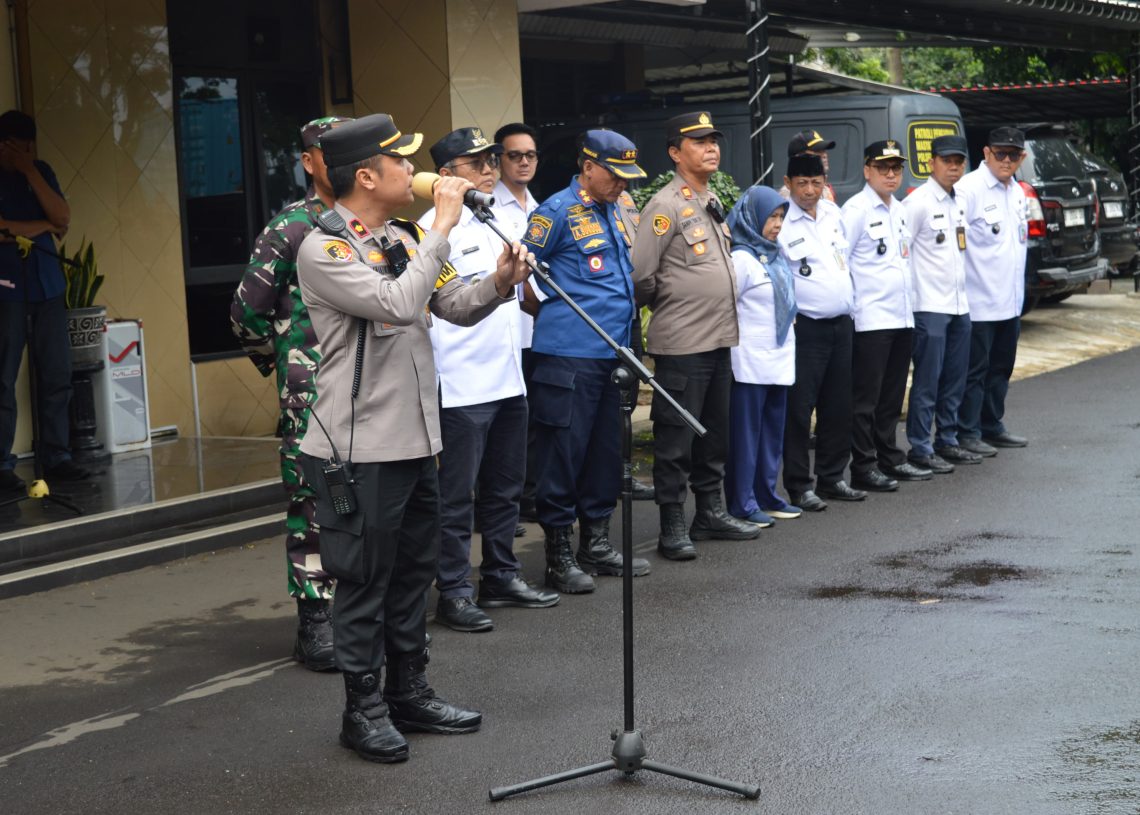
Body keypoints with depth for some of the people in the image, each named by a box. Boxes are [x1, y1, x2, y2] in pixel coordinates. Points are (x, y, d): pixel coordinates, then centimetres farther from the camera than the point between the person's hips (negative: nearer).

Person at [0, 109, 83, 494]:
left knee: (57, 376, 4)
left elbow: (63, 217, 0)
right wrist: (44, 225, -5)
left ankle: (56, 458, 10)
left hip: (47, 285, 5)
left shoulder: (41, 171, 13)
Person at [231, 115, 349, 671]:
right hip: (312, 395, -5)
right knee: (313, 502, -2)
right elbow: (248, 311, -2)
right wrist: (281, 364, 7)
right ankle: (314, 623, 5)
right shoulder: (291, 228, -5)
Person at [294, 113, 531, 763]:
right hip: (360, 448, -8)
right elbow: (397, 305, -27)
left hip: (416, 438, 8)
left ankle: (410, 693, 29)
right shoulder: (324, 250, -14)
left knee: (414, 573, 16)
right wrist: (443, 229, -21)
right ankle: (364, 709, 15)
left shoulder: (404, 239, 11)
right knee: (365, 581, 2)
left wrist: (498, 283, -8)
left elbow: (457, 307, 13)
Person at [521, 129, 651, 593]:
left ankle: (596, 544, 24)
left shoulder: (618, 208, 15)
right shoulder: (558, 211, -9)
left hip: (614, 353, 8)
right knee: (565, 453, -3)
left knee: (607, 451, 13)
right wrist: (548, 310, -1)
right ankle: (559, 557, 5)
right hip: (570, 357, -8)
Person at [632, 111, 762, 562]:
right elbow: (640, 276, -16)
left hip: (719, 339, 9)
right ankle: (672, 528, 5)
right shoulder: (666, 205, -13)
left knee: (715, 434, 16)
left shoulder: (712, 202, 14)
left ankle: (710, 512, 28)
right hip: (682, 343, -8)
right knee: (675, 439, -1)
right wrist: (669, 304, -1)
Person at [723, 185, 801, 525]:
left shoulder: (776, 257, 13)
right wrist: (732, 350, -11)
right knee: (746, 431, -2)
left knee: (773, 430, 13)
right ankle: (742, 503, 3)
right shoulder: (742, 259, -12)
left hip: (779, 359, 8)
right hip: (750, 361, -8)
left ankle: (766, 495, 22)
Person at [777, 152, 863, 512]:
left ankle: (832, 478, 22)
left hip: (842, 323, 7)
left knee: (839, 406, 12)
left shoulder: (833, 213, 10)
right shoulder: (781, 223, -12)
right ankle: (799, 486, 4)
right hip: (806, 328, -7)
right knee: (800, 408, -4)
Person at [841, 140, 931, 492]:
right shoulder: (856, 209, -9)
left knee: (892, 396, 14)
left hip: (902, 316, 8)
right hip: (870, 318, -8)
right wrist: (849, 305, -14)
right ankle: (863, 468, 1)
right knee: (865, 397, -3)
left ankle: (890, 459, 22)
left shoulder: (899, 209, 16)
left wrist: (910, 300, 18)